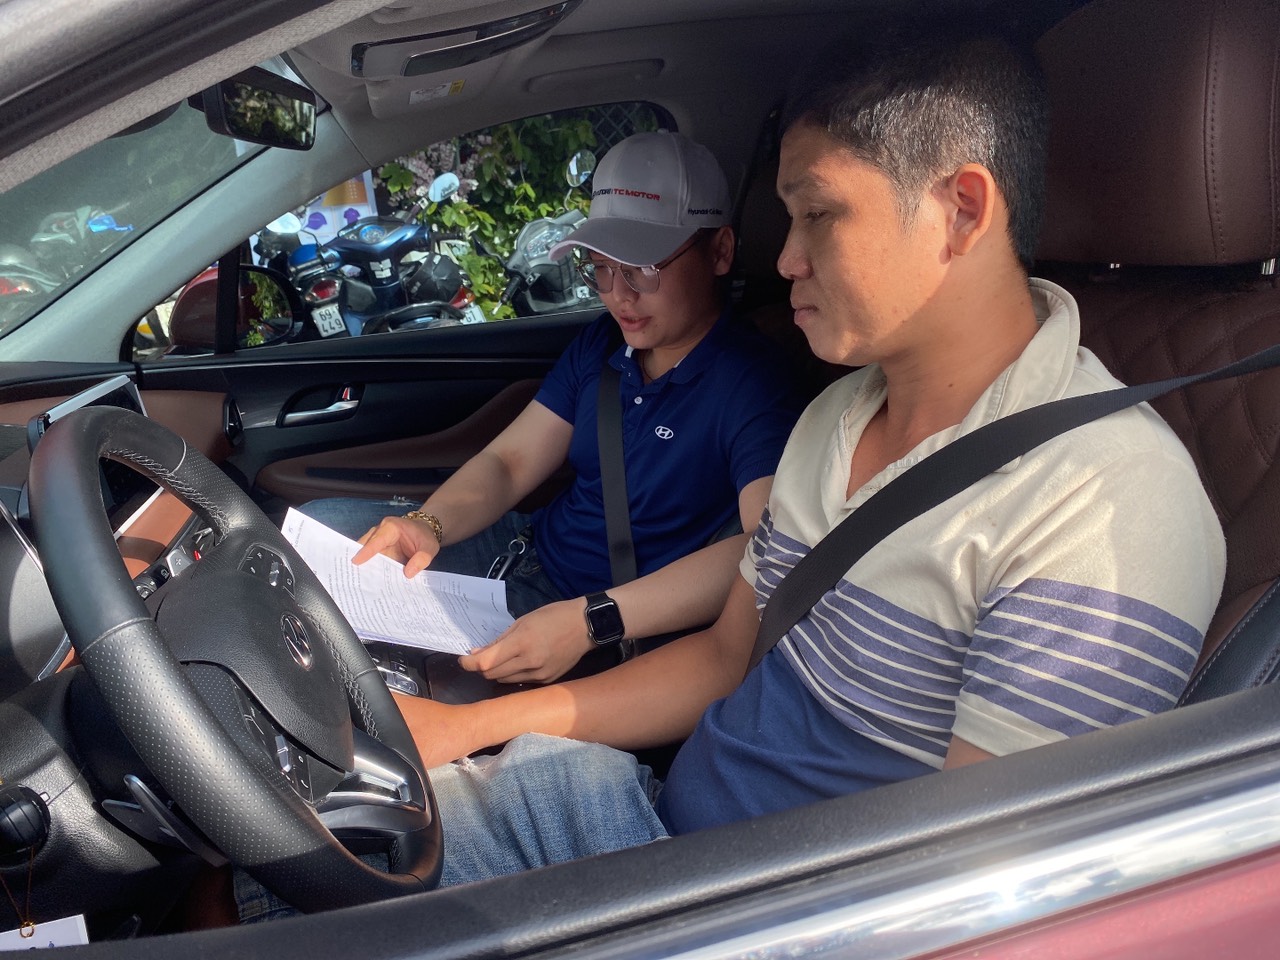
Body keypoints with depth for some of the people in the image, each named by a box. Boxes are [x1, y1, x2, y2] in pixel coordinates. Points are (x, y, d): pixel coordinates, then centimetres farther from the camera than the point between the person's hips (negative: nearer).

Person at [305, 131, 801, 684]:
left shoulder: (749, 383, -18)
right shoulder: (602, 345, 6)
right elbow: (508, 461, 6)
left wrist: (591, 620, -40)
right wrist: (428, 524, -16)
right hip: (530, 552, 8)